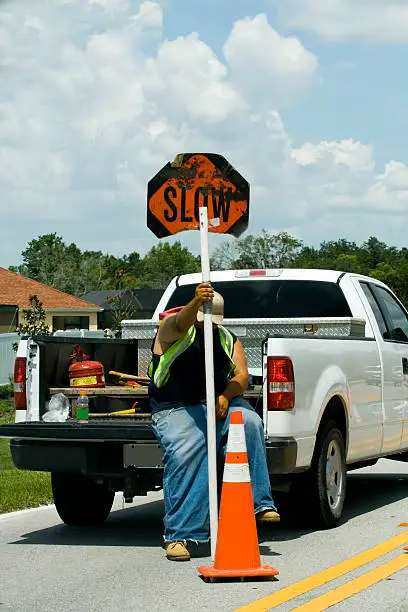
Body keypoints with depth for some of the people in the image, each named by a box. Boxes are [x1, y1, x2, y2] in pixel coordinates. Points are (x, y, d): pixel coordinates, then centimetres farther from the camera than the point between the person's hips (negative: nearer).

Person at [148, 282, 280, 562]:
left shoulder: (228, 339, 19)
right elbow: (181, 323, -21)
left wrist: (225, 397, -13)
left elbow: (242, 375, 8)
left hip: (221, 402, 4)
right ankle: (179, 535, -27)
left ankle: (259, 503, -27)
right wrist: (196, 302, -43)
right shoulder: (172, 327, 5)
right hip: (177, 408, -4)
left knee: (249, 422, -27)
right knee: (185, 454, -29)